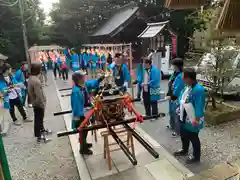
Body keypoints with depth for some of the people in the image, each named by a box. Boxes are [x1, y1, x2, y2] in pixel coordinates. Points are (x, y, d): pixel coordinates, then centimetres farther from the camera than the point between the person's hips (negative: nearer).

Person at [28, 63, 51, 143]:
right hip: (38, 104, -9)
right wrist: (43, 104, -17)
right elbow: (39, 95, -28)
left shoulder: (31, 78, 3)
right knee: (38, 119, 3)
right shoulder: (36, 81, -29)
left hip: (35, 102, 9)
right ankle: (39, 137, 16)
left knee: (40, 118, 25)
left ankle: (42, 129, 44)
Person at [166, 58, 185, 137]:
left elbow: (178, 89, -24)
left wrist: (171, 96, -14)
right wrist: (168, 94, 5)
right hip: (171, 97, 9)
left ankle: (177, 130, 20)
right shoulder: (174, 73, 5)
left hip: (177, 98, -9)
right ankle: (172, 125, 46)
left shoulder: (181, 76, -24)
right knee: (171, 112, 25)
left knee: (176, 114, 3)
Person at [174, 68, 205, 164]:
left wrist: (196, 120, -22)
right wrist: (179, 108, 18)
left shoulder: (198, 89, -28)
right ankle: (184, 150, 48)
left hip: (191, 120, -9)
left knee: (193, 138, 11)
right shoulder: (187, 86, -1)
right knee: (183, 135, 24)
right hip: (184, 118, 9)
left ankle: (196, 157, 33)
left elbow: (199, 106, -26)